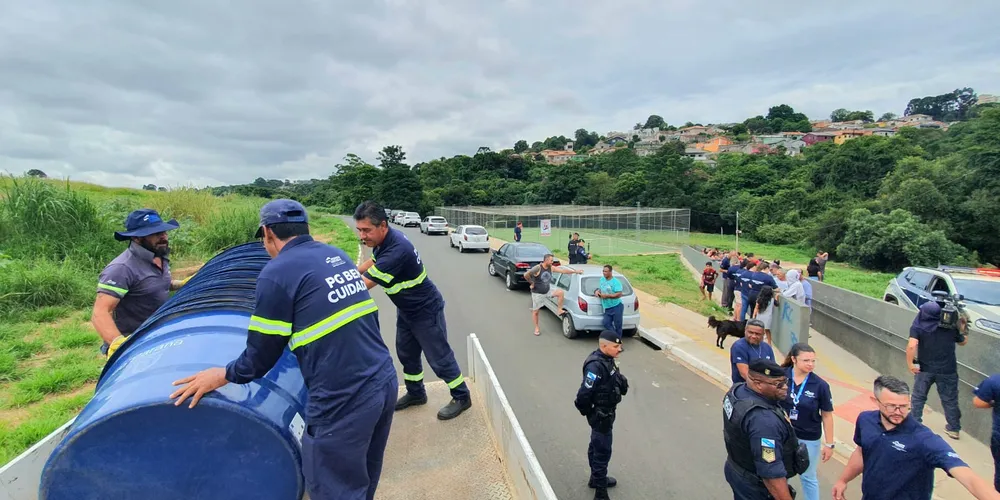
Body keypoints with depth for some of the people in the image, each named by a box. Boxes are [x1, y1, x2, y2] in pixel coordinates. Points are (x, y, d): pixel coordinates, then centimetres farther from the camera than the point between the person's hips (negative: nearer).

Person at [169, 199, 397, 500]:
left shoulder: (277, 273, -9)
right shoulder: (339, 256, 11)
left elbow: (261, 356, -3)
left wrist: (223, 376, 15)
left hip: (342, 401, -7)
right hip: (384, 381, 7)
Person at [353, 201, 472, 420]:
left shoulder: (396, 251, -37)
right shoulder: (385, 238, -8)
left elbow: (363, 285, -33)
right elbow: (373, 261, 16)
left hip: (426, 311, -9)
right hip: (406, 310, 9)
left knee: (438, 357, 3)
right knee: (406, 353, 18)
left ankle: (462, 397, 20)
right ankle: (416, 393, 37)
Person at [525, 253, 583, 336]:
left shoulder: (551, 268, -4)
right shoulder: (538, 268, -23)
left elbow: (563, 270, -3)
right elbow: (526, 275, -28)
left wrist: (575, 271, -5)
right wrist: (531, 283, -15)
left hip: (548, 291, 5)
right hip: (537, 293, -5)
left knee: (561, 292, -15)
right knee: (535, 311, 4)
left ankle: (559, 311, -1)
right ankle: (536, 328, 22)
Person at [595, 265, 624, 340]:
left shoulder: (615, 282, -11)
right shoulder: (602, 279, 11)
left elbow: (619, 294, -18)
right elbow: (600, 288, 27)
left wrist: (607, 296, -20)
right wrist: (597, 291, 3)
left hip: (616, 307, -7)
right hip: (607, 308, 7)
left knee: (617, 325, -1)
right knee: (606, 323, -4)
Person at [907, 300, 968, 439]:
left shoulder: (918, 327, -10)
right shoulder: (950, 327, -1)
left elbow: (911, 346, -25)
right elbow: (963, 342, 16)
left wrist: (910, 363, -15)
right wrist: (962, 329, 29)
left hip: (925, 369, -2)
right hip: (947, 369, 2)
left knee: (918, 398, 13)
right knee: (950, 400, 16)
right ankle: (954, 428, 26)